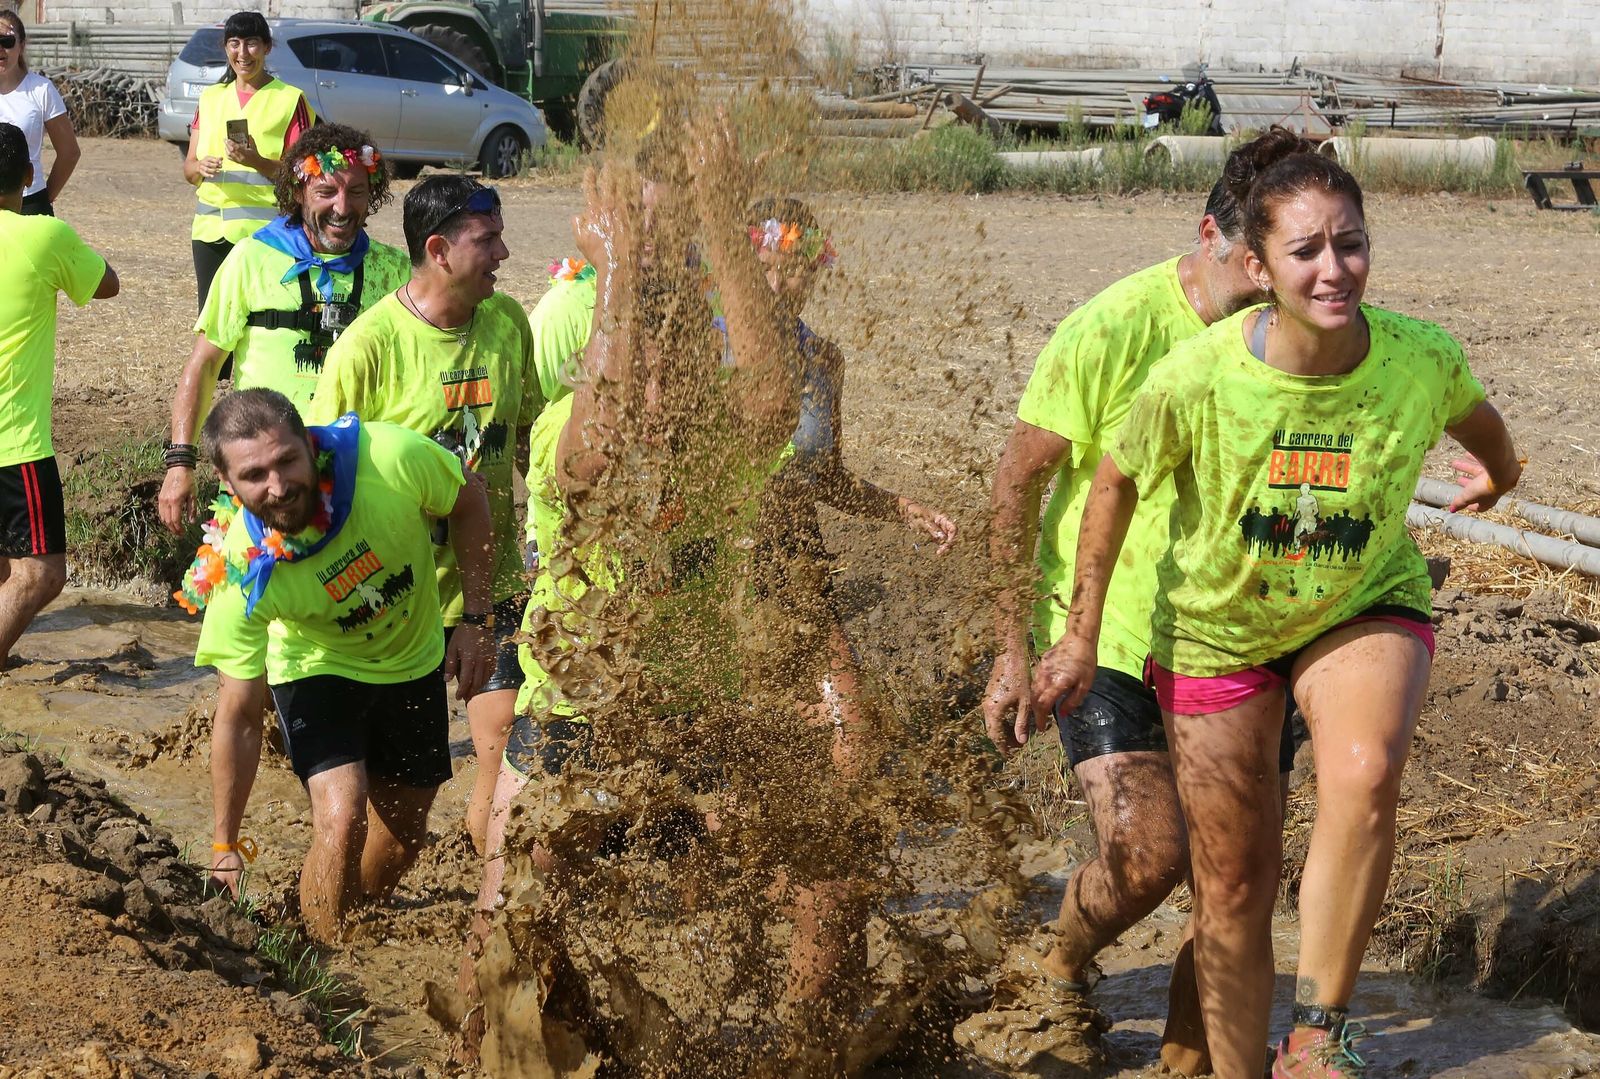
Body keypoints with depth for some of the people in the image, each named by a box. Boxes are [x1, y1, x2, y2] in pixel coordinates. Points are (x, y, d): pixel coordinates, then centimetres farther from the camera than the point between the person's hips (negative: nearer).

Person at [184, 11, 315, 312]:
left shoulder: (290, 100, -1)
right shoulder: (211, 97, 15)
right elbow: (188, 168, 14)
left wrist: (257, 162, -22)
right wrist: (200, 167, -10)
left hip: (262, 230, -5)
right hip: (210, 230, 5)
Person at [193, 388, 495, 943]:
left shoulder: (389, 458, -36)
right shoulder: (244, 572, -34)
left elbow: (468, 503, -12)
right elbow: (240, 714, -24)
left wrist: (476, 622, -13)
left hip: (414, 660, 3)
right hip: (318, 670, -3)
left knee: (404, 832, 12)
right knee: (341, 820, -23)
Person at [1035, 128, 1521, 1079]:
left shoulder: (1423, 359, -23)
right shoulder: (1197, 378, -28)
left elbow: (1476, 418, 4)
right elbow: (1116, 485, -8)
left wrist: (1498, 470, 27)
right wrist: (1081, 639, 0)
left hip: (1366, 607, 0)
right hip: (1219, 627, 0)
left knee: (1365, 771, -32)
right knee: (1234, 891, 6)